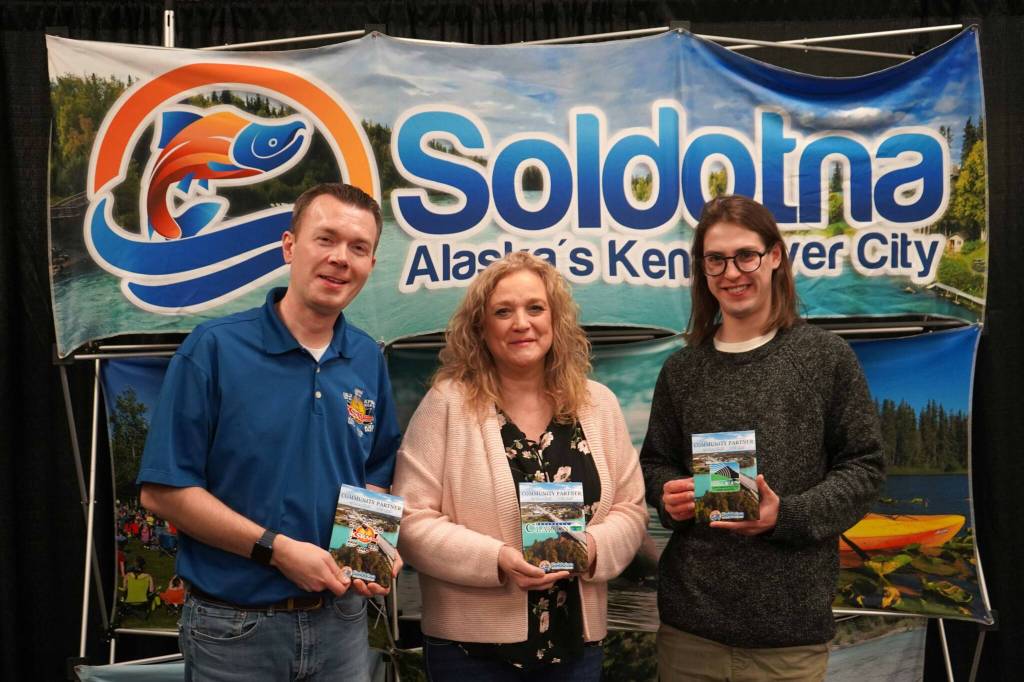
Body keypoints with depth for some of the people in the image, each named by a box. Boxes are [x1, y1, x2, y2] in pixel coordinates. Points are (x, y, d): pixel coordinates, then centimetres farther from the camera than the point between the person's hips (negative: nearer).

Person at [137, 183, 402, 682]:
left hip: (341, 618, 4)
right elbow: (162, 491, -13)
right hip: (235, 626, -4)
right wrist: (276, 549, -18)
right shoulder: (213, 348, -12)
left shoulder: (369, 360, 2)